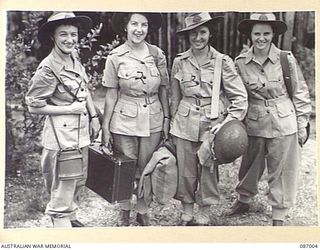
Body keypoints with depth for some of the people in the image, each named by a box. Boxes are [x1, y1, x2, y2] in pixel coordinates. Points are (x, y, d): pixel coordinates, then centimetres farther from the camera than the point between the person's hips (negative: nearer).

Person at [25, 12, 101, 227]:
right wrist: (70, 109, -15)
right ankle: (61, 222, 18)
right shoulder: (48, 68, -18)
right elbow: (34, 106, -13)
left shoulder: (74, 58, 4)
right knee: (64, 186, 2)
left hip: (81, 132, 8)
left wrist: (94, 117, 13)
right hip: (62, 135, -8)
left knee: (79, 181, 20)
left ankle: (71, 216, 39)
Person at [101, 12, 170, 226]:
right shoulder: (115, 57, -4)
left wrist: (166, 119, 4)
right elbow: (111, 95, -2)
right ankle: (125, 213, 28)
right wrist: (105, 128, -2)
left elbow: (163, 90, 6)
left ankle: (143, 212, 28)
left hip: (153, 121, 1)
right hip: (124, 121, -1)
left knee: (147, 170, 8)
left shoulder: (157, 55, 0)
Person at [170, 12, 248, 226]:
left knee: (208, 171, 7)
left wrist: (228, 123, -12)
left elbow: (240, 97, -4)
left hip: (212, 125, -2)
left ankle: (204, 216, 25)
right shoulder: (180, 62, 2)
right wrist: (174, 122, 16)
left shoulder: (223, 62, -5)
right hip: (185, 124, 2)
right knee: (185, 171, 7)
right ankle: (186, 213, 27)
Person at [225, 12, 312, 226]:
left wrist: (302, 124, 1)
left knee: (281, 170, 7)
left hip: (284, 123, -2)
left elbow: (300, 93, 1)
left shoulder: (287, 59, -7)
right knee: (250, 166, 16)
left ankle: (278, 217, 22)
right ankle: (243, 201, 40)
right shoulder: (241, 62, -2)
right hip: (254, 123, 2)